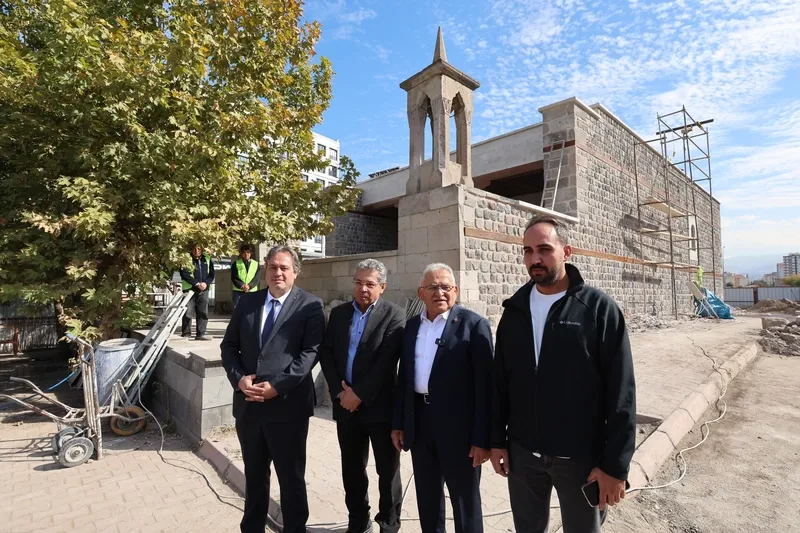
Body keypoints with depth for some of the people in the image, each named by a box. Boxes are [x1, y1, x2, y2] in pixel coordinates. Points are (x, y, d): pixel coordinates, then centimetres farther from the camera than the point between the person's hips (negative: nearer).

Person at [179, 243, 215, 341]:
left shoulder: (207, 259, 8)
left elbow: (211, 274, 6)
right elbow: (184, 274, -10)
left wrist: (206, 283, -12)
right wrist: (197, 283, -18)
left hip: (204, 289, 3)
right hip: (189, 289, -3)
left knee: (203, 312, 1)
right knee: (188, 311, 2)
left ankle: (201, 333, 6)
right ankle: (186, 332, 15)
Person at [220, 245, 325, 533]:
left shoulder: (310, 305, -8)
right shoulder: (247, 301, 7)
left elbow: (311, 352, -13)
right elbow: (229, 345, 8)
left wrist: (277, 386, -18)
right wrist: (239, 378, -8)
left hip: (288, 405, -4)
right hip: (247, 403, 5)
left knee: (291, 477, 12)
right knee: (254, 474, 23)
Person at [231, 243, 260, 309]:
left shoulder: (256, 264, 10)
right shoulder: (236, 263, 9)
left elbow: (256, 278, 0)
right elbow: (234, 278, 0)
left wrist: (249, 286, -17)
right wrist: (242, 285, -17)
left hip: (252, 292, 0)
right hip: (238, 292, 0)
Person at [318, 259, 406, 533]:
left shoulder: (394, 315, -9)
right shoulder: (338, 313, 6)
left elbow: (386, 361, -15)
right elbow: (326, 353, 3)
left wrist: (359, 395, -15)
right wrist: (340, 391, -8)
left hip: (380, 405, -4)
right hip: (346, 404, 4)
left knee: (387, 469, 11)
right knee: (352, 468, 18)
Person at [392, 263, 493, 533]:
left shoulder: (474, 324, -11)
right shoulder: (411, 326, 6)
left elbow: (484, 385, -13)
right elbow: (404, 377, 10)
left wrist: (482, 438, -14)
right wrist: (398, 422, 9)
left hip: (458, 426, -5)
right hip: (419, 422, 5)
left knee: (465, 500, 13)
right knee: (426, 496, 22)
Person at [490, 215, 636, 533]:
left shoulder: (598, 307, -10)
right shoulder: (515, 309, 0)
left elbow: (621, 392, -10)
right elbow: (500, 381, 4)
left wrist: (615, 464, -11)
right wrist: (497, 440, 4)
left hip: (581, 456, -3)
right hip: (522, 452, 3)